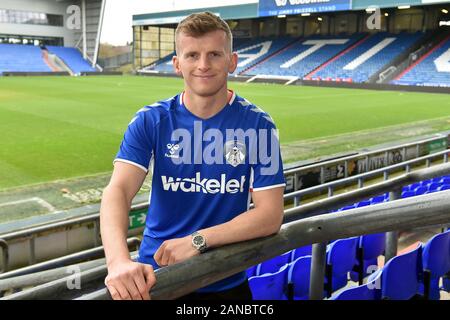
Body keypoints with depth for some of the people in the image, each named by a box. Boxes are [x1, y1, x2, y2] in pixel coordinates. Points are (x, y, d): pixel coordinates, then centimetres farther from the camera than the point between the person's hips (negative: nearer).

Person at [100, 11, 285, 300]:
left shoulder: (257, 124, -10)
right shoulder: (150, 121, -7)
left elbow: (271, 214, -14)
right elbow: (118, 190, -20)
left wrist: (197, 241, -24)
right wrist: (118, 260, -38)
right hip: (154, 278, 1)